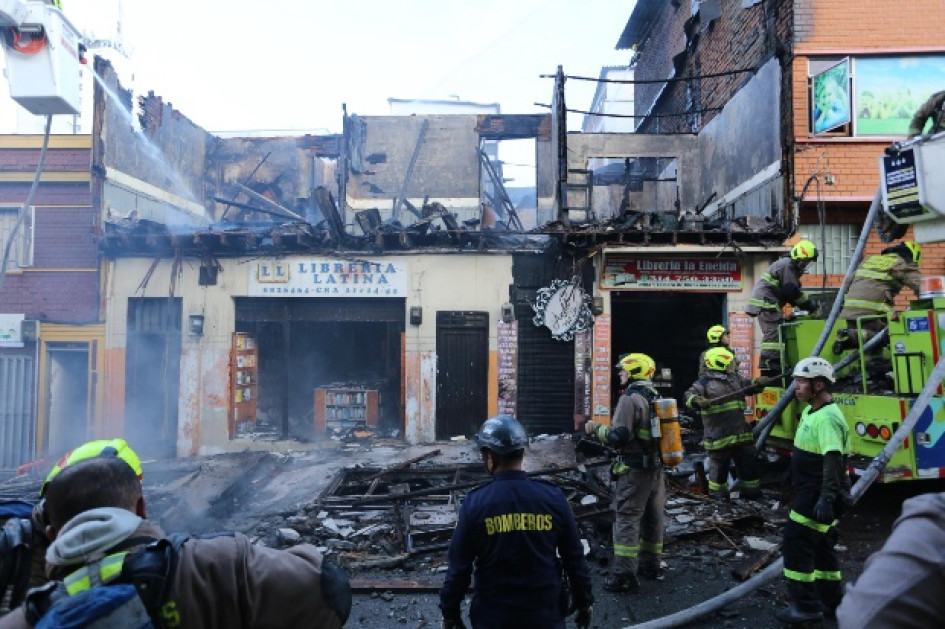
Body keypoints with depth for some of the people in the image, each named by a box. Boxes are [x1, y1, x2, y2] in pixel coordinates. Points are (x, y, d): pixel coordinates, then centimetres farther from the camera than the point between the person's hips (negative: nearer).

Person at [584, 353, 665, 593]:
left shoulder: (630, 399, -16)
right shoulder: (656, 397, 11)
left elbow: (618, 437, -21)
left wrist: (596, 428, -7)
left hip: (635, 470, -9)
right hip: (656, 467, 9)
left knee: (626, 519, -5)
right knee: (653, 517, 17)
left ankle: (624, 575, -4)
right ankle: (650, 565, 29)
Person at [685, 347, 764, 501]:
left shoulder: (735, 377, 12)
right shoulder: (705, 381, -9)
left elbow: (749, 386, 22)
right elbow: (689, 395, -16)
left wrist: (759, 383, 1)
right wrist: (698, 400, -37)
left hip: (740, 430, 6)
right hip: (718, 433, -6)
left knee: (748, 460, 16)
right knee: (719, 463, 7)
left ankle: (751, 489, 33)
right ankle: (717, 491, 25)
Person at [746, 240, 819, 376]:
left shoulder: (790, 266, 25)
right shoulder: (786, 265, -9)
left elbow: (790, 293, 23)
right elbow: (792, 291, -14)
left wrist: (805, 304, 10)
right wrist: (808, 303, -4)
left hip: (765, 304, 11)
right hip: (766, 302, -11)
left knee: (772, 334, 13)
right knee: (775, 333, -16)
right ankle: (770, 368, -21)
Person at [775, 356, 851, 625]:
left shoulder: (828, 417, -23)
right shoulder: (811, 411, 10)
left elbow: (833, 460, -31)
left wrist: (827, 498, -36)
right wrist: (791, 474, 28)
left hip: (816, 497, -10)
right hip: (809, 492, 10)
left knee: (796, 545, -4)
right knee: (821, 546, 18)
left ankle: (806, 606, 6)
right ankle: (831, 601, 30)